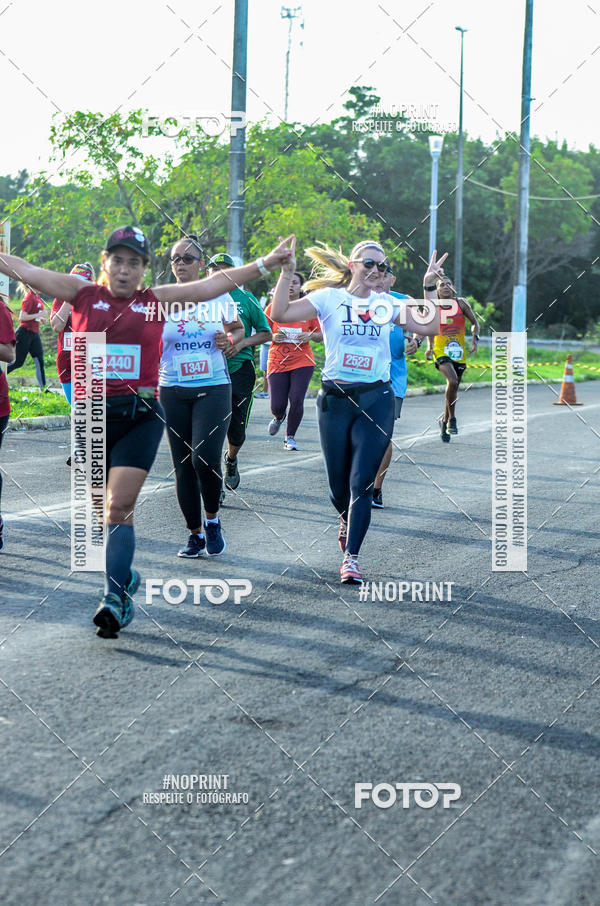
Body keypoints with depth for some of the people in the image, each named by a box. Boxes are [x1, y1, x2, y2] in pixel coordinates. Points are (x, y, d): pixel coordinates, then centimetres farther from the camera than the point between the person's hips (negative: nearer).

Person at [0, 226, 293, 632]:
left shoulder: (157, 301, 6)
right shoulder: (84, 295, 6)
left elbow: (214, 284, 8)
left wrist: (264, 264, 5)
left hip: (140, 416, -2)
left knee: (120, 507, -12)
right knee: (106, 509, 11)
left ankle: (115, 597, -14)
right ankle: (125, 576, 32)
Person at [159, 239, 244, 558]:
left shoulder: (219, 297, 3)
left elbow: (239, 328, 18)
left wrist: (230, 339, -3)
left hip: (213, 388, -2)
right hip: (173, 391, 2)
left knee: (205, 457, -18)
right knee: (183, 465, 4)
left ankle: (212, 519, 7)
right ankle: (195, 534, 17)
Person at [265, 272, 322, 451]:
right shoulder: (274, 307, 2)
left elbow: (320, 335, 9)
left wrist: (310, 336, -12)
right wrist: (273, 337, -13)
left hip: (302, 361, 0)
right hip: (277, 361, 0)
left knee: (297, 400, -12)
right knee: (277, 406, -4)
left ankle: (290, 437, 8)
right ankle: (279, 418, 35)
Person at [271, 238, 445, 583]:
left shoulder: (388, 303, 7)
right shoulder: (329, 298, 0)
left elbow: (429, 327, -1)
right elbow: (280, 314, -10)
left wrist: (430, 288, -5)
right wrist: (287, 274, -17)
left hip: (376, 400, 0)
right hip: (335, 399, 0)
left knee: (361, 484, -8)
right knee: (338, 484, 9)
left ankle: (351, 557, -2)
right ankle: (347, 519, 43)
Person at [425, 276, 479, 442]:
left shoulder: (461, 304, 1)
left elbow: (474, 323, 9)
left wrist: (475, 338, -7)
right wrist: (429, 347, 10)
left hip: (459, 352, 2)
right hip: (441, 350, -2)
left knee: (454, 389, 9)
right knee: (452, 381, -27)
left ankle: (445, 421, 29)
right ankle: (452, 418, -14)